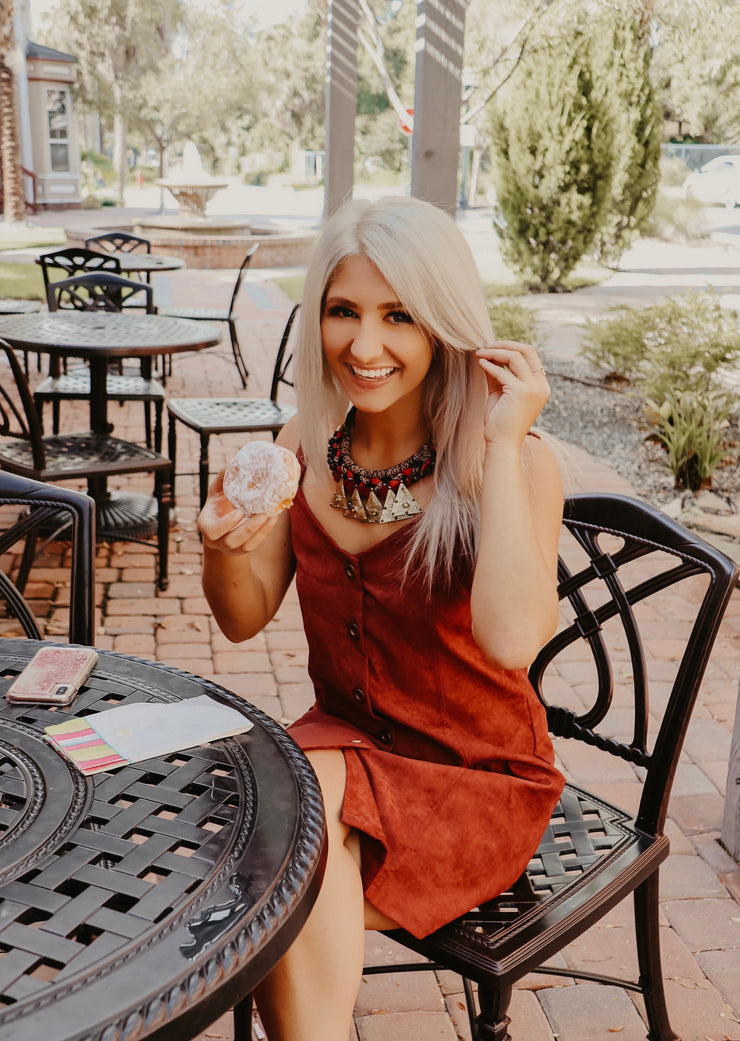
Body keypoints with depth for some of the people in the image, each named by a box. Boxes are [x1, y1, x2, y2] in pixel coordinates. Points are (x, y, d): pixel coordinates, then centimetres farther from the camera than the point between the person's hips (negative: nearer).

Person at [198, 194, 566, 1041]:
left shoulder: (517, 463, -18)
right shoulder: (307, 444, -4)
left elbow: (513, 641, -34)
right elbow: (246, 617, 0)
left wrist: (502, 443, -30)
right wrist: (224, 549, -22)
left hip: (477, 778, -3)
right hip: (343, 741, 4)